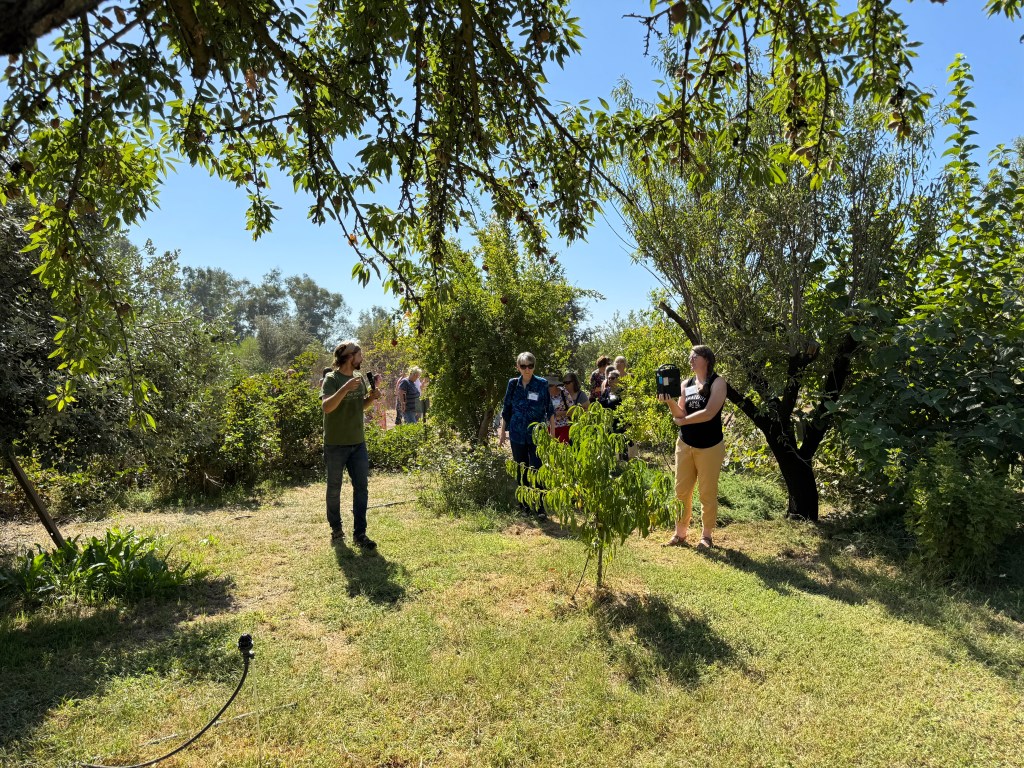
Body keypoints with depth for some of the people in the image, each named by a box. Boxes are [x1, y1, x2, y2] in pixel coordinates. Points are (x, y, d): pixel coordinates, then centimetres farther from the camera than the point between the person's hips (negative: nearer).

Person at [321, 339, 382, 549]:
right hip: (336, 444, -5)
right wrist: (345, 388, -35)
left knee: (361, 488, 2)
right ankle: (336, 529, 25)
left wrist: (372, 398, -1)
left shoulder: (360, 378, 7)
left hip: (358, 443, 5)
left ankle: (359, 533, 9)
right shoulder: (331, 379, -11)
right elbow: (326, 406, -25)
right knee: (334, 488, 9)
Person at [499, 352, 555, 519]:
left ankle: (540, 509, 1)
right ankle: (524, 505, 25)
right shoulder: (513, 384, 2)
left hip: (536, 435, -3)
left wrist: (552, 434, -4)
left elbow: (550, 411, -1)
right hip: (517, 435, 3)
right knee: (521, 471, 11)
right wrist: (502, 432, 9)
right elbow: (506, 409, 10)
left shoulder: (542, 384, -4)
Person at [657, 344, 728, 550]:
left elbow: (709, 413, -18)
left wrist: (683, 421, -8)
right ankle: (680, 534, 17)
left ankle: (706, 536, 17)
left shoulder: (717, 383, -7)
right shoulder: (686, 383, 9)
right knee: (682, 490, 7)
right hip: (685, 444, 5)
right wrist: (670, 402, -15)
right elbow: (680, 414, 4)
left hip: (709, 446, -5)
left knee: (707, 492, 4)